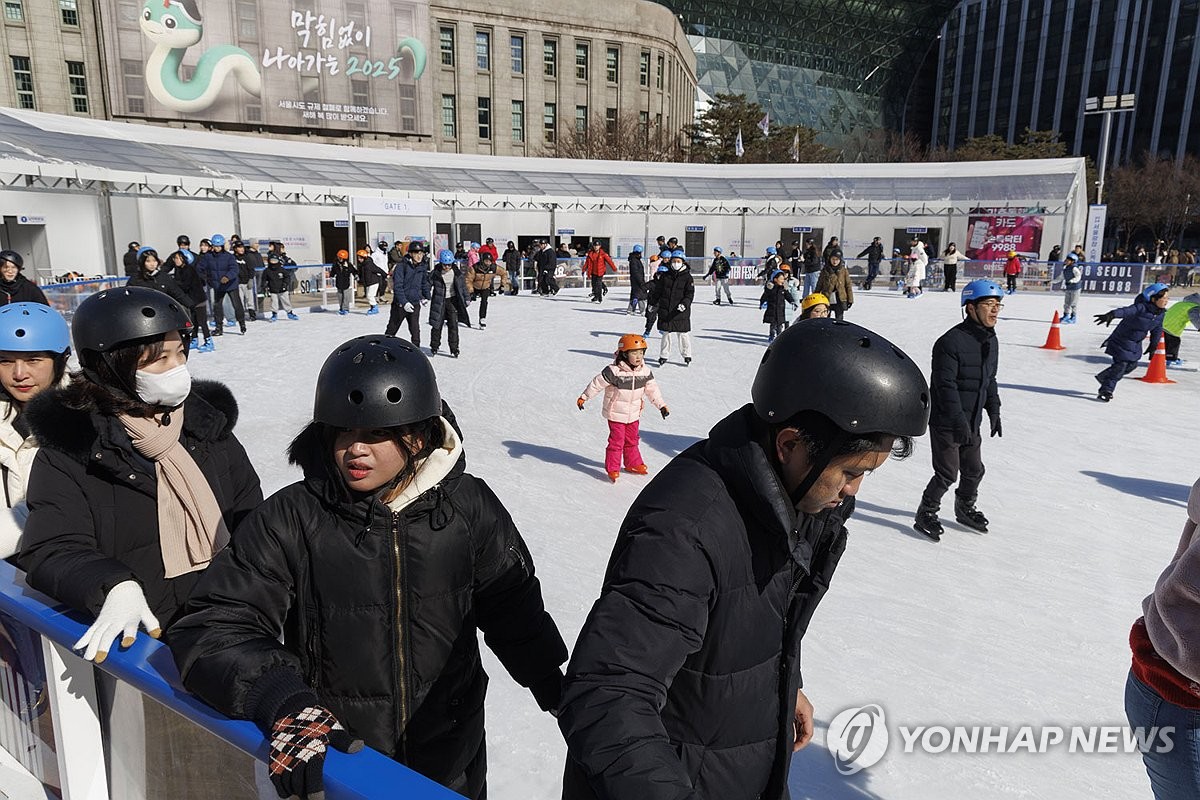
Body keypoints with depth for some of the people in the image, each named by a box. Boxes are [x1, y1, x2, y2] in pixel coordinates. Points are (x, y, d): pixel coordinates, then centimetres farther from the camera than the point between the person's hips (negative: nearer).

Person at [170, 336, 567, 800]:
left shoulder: (469, 507, -13)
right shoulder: (290, 519, -18)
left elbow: (515, 612, -1)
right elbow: (214, 626, -19)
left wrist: (563, 693, 2)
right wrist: (284, 703, -35)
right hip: (330, 761, -1)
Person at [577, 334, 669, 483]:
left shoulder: (645, 372, -5)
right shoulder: (613, 371, -23)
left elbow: (652, 389, 8)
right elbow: (597, 384, -15)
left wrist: (661, 405, 12)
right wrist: (583, 397, -9)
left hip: (634, 414, 5)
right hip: (616, 414, -5)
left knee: (632, 440, 19)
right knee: (616, 441, -2)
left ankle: (633, 463, 36)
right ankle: (612, 469, 11)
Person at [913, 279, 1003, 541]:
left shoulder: (991, 341, 7)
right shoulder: (951, 341, -21)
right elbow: (945, 384, -23)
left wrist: (994, 411, 16)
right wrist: (958, 421, -25)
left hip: (972, 423, 8)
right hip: (946, 423, -8)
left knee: (974, 470, 17)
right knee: (947, 473, -3)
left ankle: (965, 508, 40)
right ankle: (926, 514, 17)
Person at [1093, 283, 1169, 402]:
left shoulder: (1161, 314, -3)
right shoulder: (1141, 308, -27)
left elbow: (1157, 329, 12)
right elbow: (1126, 311, -45)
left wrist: (1153, 344, 22)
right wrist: (1112, 315, -65)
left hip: (1135, 345, 8)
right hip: (1122, 341, -8)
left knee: (1132, 365, 17)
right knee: (1120, 365, -11)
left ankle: (1104, 377, 37)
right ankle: (1105, 391, -3)